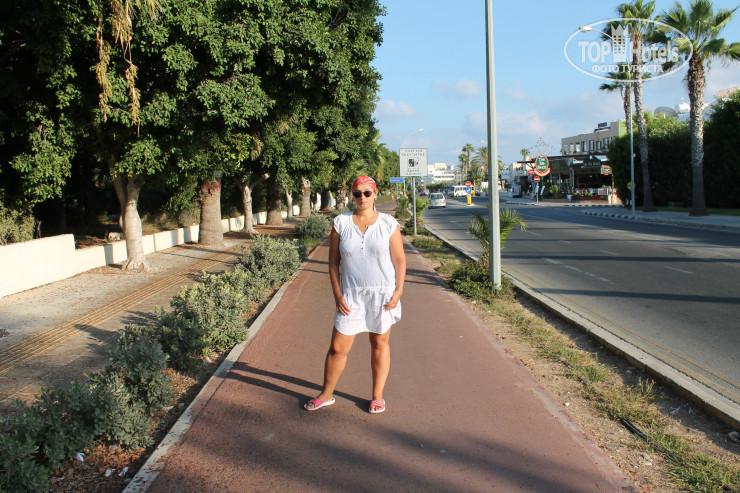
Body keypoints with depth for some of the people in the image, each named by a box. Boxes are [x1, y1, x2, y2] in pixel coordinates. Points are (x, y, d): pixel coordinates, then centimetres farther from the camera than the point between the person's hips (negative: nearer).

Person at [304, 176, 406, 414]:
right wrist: (337, 294, -4)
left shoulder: (388, 224, -2)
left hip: (383, 294, 0)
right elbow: (333, 262, 2)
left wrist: (398, 291, -7)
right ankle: (326, 394, 25)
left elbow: (399, 260, 1)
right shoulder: (341, 223, 0)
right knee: (338, 347, 4)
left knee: (379, 344, 11)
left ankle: (377, 396, 28)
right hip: (351, 296, 1)